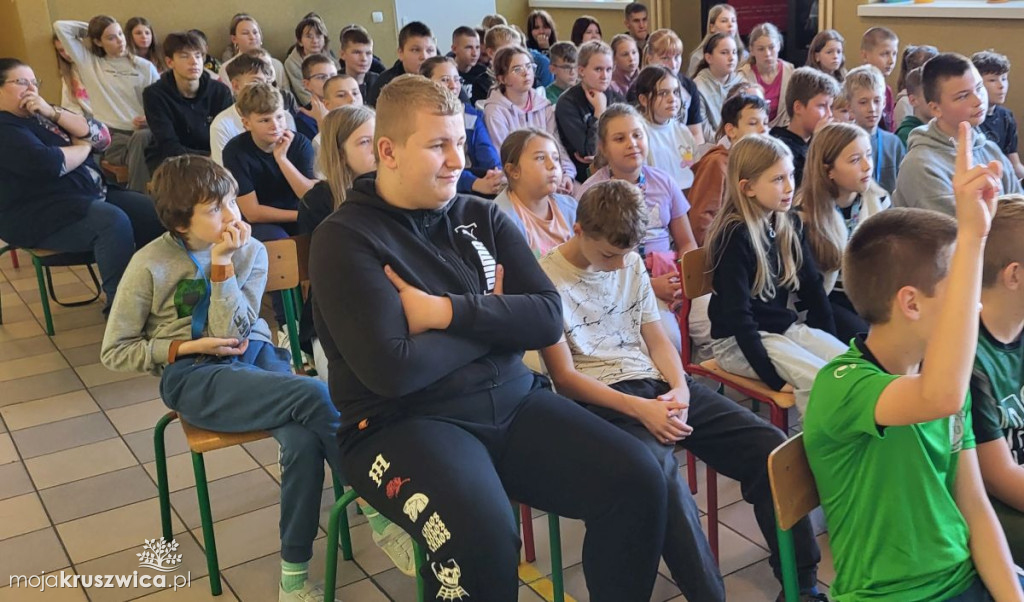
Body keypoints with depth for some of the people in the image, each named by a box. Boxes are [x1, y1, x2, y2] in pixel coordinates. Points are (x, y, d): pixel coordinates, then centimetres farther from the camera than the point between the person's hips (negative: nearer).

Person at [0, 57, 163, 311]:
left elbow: (102, 137, 5)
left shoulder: (44, 115, 17)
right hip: (40, 214, -9)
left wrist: (53, 112, -7)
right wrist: (83, 147, -5)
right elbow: (48, 164, -24)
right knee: (113, 221, -32)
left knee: (156, 212, -6)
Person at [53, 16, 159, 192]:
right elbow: (60, 27, 14)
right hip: (111, 136, -1)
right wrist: (88, 29, 22)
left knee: (141, 138, -38)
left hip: (144, 133, 1)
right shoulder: (88, 61, 15)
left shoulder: (145, 66, 13)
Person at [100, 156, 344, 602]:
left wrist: (222, 264, -16)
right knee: (313, 396, -31)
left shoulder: (251, 251, 2)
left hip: (255, 356, 3)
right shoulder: (151, 265, -5)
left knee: (303, 439, -32)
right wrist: (189, 347, -9)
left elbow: (228, 333, -8)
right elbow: (115, 352, 1)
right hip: (194, 378, -3)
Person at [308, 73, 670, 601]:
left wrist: (450, 312, -15)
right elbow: (392, 370, -20)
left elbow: (548, 319, -2)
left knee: (637, 478, -12)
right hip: (403, 423, -5)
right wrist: (493, 320, -7)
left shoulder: (483, 217, 8)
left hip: (512, 400, 5)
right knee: (484, 538, -34)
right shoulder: (345, 239, -9)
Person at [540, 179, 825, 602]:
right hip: (599, 398, -6)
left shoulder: (632, 264, 14)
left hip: (657, 384, 6)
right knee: (657, 468, -39)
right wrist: (639, 409, -20)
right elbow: (564, 377, -9)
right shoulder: (547, 279, -6)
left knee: (769, 445, -10)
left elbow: (657, 339, 15)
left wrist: (680, 390, -7)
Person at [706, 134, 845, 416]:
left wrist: (830, 343, 0)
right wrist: (774, 378, -24)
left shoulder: (790, 225, 4)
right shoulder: (734, 235, -18)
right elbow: (737, 314, -21)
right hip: (739, 341, -7)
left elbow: (812, 287, 9)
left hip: (786, 327, 7)